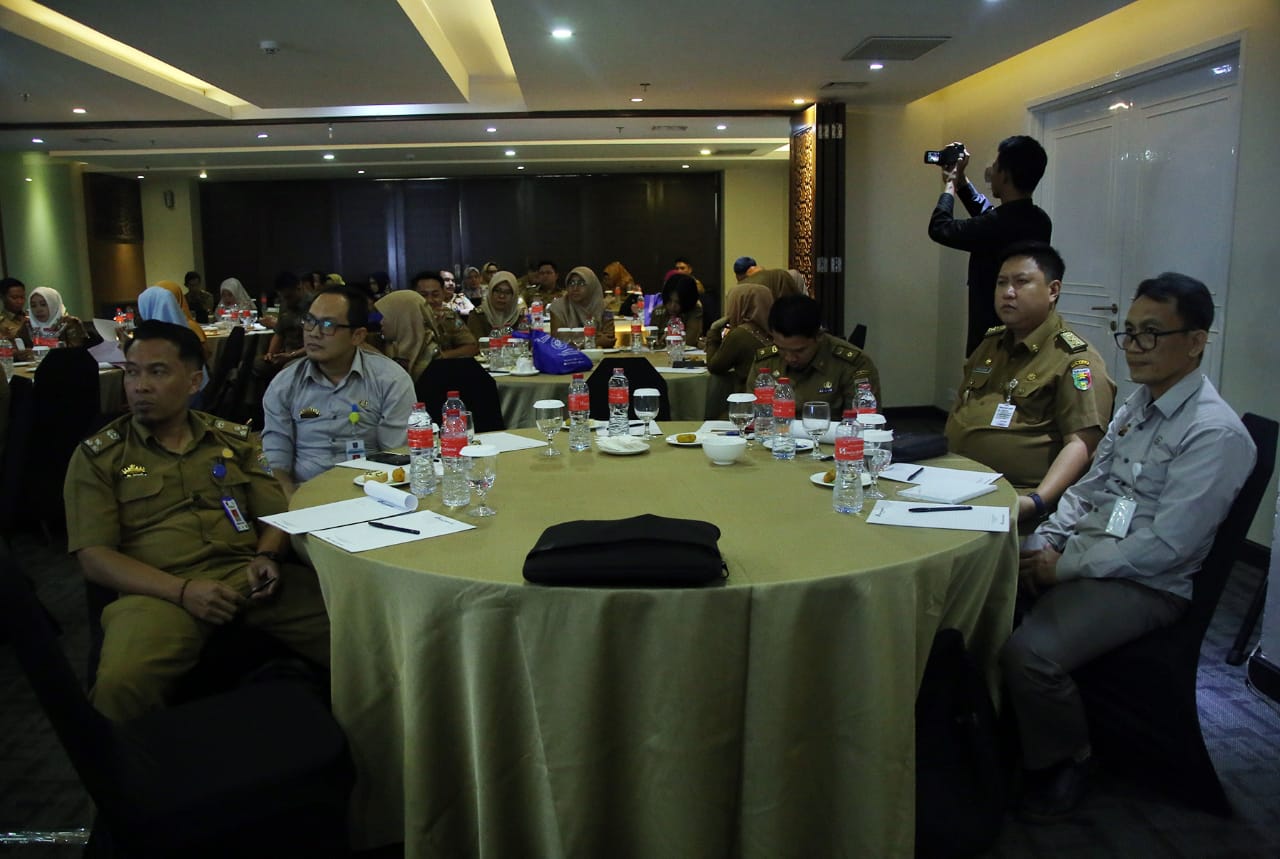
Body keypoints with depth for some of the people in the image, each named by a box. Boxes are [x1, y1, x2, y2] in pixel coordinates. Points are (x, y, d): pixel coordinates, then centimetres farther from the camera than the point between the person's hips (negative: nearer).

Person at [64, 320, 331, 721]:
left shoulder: (235, 439, 18)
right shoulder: (98, 457, 9)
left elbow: (277, 515, 17)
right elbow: (94, 556, 1)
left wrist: (266, 557, -6)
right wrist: (181, 590, -14)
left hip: (248, 577, 3)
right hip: (161, 591, -2)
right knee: (121, 684, -36)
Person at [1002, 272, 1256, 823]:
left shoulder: (1215, 435, -17)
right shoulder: (1135, 405, 9)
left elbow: (1164, 547, -21)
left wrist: (1064, 567, -15)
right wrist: (1043, 542, -1)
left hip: (1145, 586, -8)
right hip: (1079, 552, 8)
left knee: (1029, 654, -28)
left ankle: (1065, 763, 2)